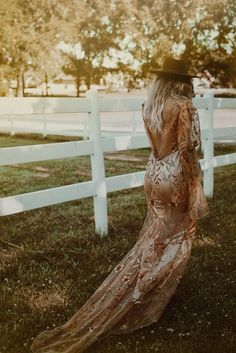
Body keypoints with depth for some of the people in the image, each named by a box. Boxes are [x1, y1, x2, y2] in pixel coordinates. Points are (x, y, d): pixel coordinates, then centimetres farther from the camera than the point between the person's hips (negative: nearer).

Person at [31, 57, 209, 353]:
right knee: (173, 240, 6)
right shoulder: (183, 106, -15)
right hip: (175, 177, -7)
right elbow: (186, 150, -18)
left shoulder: (148, 106, 7)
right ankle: (141, 304, 14)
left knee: (153, 237, 17)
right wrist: (196, 190, -14)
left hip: (154, 174, 7)